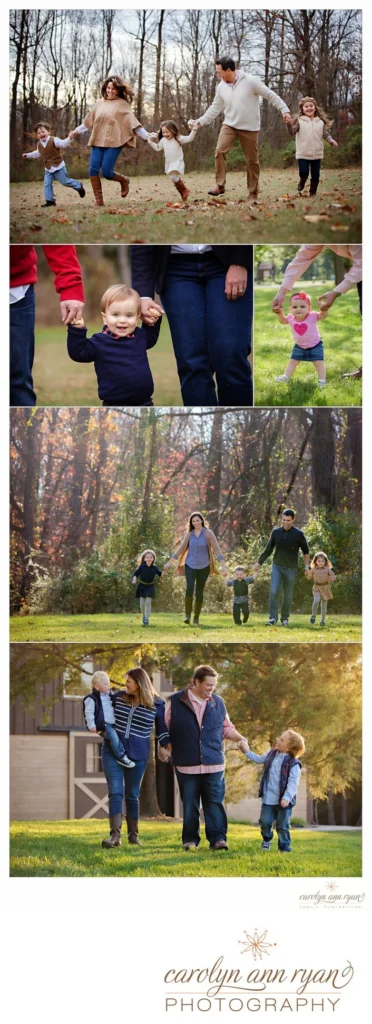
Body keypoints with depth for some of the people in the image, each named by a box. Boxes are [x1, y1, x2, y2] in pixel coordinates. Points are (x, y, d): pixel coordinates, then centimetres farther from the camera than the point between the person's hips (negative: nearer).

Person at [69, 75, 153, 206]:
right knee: (93, 169, -8)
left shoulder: (122, 104, 1)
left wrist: (147, 137, -11)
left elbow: (133, 123, -3)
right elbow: (89, 121, 23)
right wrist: (77, 131, 23)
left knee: (106, 172, -12)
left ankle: (123, 180, 20)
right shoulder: (100, 103, 14)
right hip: (98, 141, 5)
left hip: (113, 142, -5)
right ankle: (98, 200, 0)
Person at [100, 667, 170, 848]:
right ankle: (115, 835, -18)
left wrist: (168, 748, -1)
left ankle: (133, 834, 22)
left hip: (137, 755, -1)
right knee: (115, 792, -11)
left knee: (132, 795, 8)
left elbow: (162, 730, 7)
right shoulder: (118, 697, 2)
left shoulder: (156, 704, -3)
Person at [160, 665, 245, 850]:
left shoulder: (218, 702, 9)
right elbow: (166, 728, 7)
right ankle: (190, 840, 14)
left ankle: (217, 838, -1)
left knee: (215, 802, -3)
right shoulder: (176, 701, 0)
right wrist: (163, 748, -4)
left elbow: (227, 728, 17)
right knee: (189, 804, 5)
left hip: (213, 764, 2)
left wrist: (241, 739, 3)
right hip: (186, 764, -2)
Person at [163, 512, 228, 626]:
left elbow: (217, 549, -12)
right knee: (189, 588, -20)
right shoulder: (189, 534, 3)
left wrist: (223, 566, -19)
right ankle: (187, 614, -8)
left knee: (199, 592, 2)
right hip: (190, 565, 1)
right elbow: (180, 549, 9)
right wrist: (169, 563, 7)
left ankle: (196, 617, 16)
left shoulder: (208, 534, -7)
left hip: (203, 566, -1)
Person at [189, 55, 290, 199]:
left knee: (252, 161, 3)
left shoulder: (250, 81, -14)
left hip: (249, 128, -3)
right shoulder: (221, 87, 1)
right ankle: (220, 185, -15)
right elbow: (215, 108, 11)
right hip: (229, 125, 3)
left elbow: (270, 95, -9)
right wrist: (200, 121, 7)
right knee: (220, 151, -20)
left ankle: (253, 193, 15)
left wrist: (284, 110, -14)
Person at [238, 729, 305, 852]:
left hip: (283, 801, -5)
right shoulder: (271, 754, 6)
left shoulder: (293, 763, -15)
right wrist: (247, 752, 17)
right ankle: (266, 839, 35)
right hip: (268, 799, 5)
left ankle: (284, 847, 19)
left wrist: (287, 797, -30)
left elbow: (293, 782, -20)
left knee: (283, 825, 3)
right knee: (265, 821, 8)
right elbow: (259, 759, 24)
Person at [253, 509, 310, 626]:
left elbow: (306, 551, 4)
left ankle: (285, 618, 21)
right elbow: (268, 549, 11)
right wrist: (259, 563, 12)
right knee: (273, 592, -14)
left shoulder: (298, 534, -6)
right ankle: (273, 618, -15)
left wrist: (306, 566, -7)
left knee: (288, 596, 5)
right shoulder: (276, 532, 1)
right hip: (277, 567, 1)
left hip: (291, 569, -1)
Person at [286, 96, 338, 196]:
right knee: (304, 172, -7)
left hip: (317, 154, 2)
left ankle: (313, 192, 23)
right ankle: (302, 182, 27)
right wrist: (289, 124, -30)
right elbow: (292, 132, -11)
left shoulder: (320, 122, 5)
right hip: (303, 154, -2)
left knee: (315, 175, 6)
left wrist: (331, 141, -12)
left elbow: (326, 134, 7)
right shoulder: (299, 121, -3)